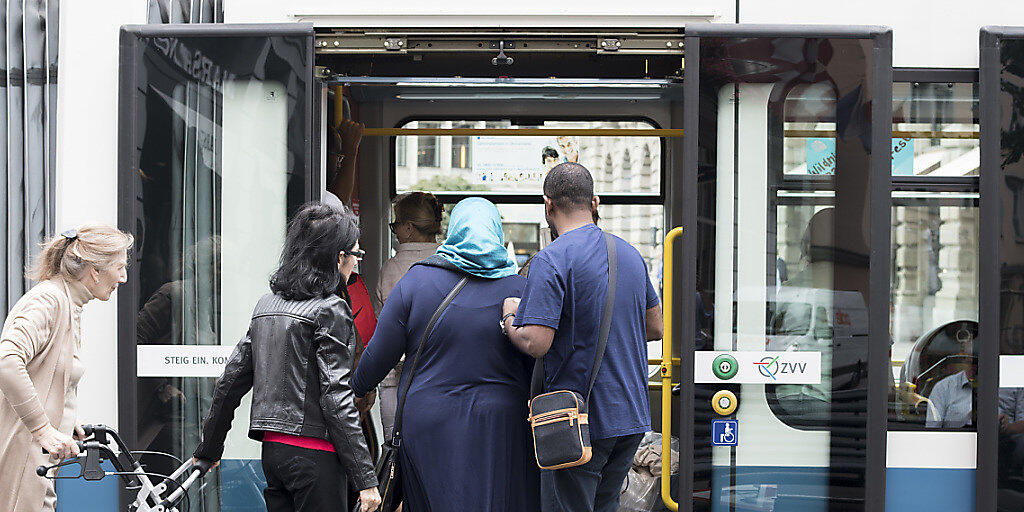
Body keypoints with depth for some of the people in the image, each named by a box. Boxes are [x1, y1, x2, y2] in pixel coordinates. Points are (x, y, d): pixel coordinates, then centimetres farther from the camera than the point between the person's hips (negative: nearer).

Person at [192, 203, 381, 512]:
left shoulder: (267, 304, 11)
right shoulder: (329, 310, -11)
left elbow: (231, 380, 14)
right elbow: (335, 397, -16)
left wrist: (208, 450, 24)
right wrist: (365, 478, -15)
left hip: (272, 450, 7)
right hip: (314, 454, -7)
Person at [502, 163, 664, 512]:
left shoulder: (550, 261, -14)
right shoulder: (630, 254, 10)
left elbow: (535, 343, -20)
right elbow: (655, 328, 17)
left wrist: (509, 318, 0)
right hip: (632, 417, 7)